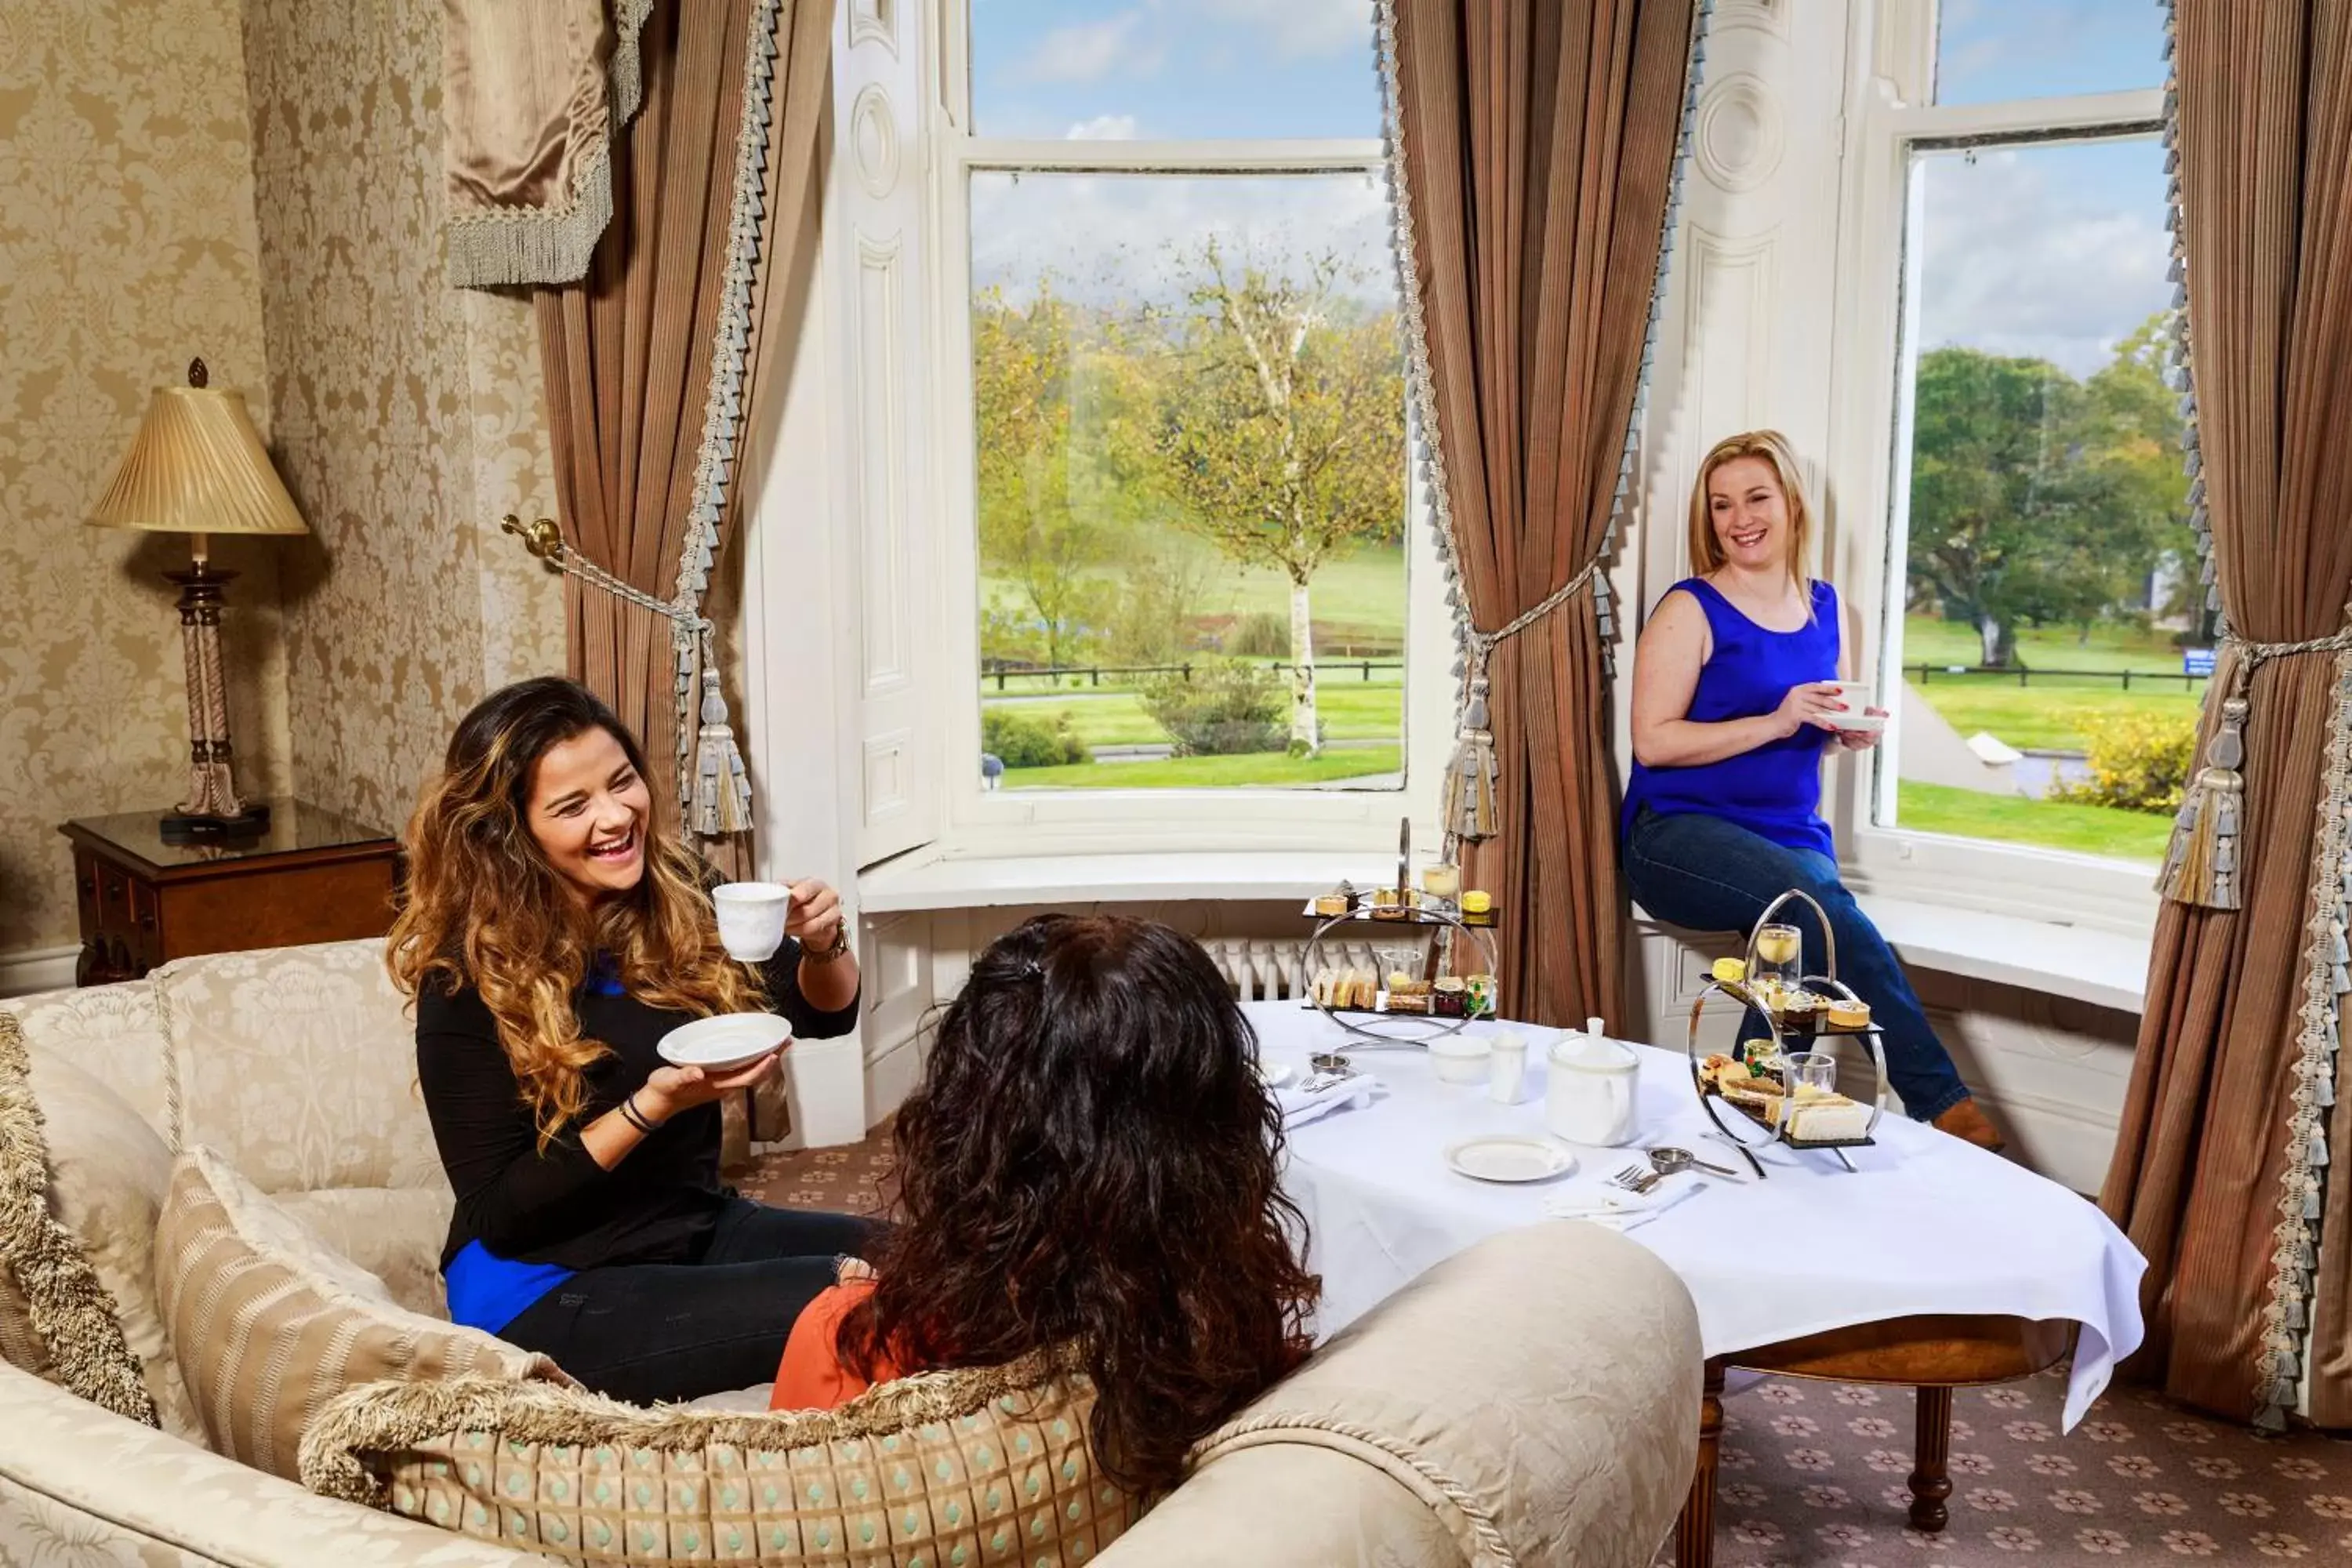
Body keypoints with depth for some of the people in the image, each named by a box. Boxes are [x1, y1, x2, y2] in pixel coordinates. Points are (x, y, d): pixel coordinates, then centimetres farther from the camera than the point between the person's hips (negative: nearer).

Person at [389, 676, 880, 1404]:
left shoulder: (676, 897, -3)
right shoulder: (472, 977, -16)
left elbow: (823, 1012, 7)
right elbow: (497, 1215, -14)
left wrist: (823, 945, -16)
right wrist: (653, 1106, -26)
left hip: (696, 1227, 6)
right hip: (546, 1289, -5)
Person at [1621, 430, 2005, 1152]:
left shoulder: (1822, 606, 14)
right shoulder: (1691, 609, -3)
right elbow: (1653, 742, -11)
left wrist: (1845, 731, 3)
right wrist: (1776, 722, -18)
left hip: (1793, 835, 5)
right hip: (1681, 832, -5)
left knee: (1806, 937, -31)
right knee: (1818, 896, -33)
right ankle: (1942, 1102, -28)